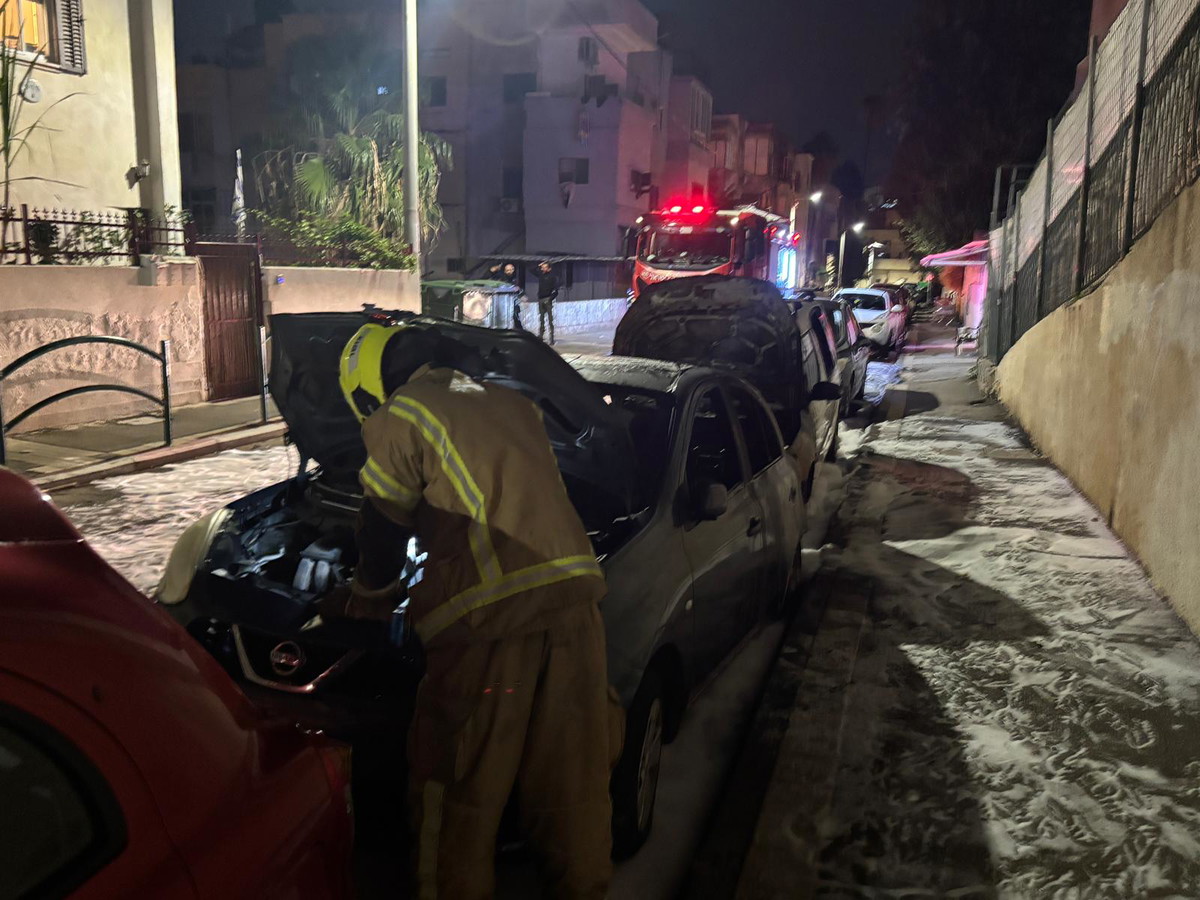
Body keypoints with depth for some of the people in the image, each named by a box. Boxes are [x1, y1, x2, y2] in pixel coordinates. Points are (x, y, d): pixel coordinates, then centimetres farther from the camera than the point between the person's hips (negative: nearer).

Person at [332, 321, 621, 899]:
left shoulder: (401, 417, 3)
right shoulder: (513, 404, 23)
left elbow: (383, 532, 10)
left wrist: (364, 605, 28)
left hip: (490, 617, -7)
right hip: (574, 595, 7)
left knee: (460, 790, 10)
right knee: (574, 776, 18)